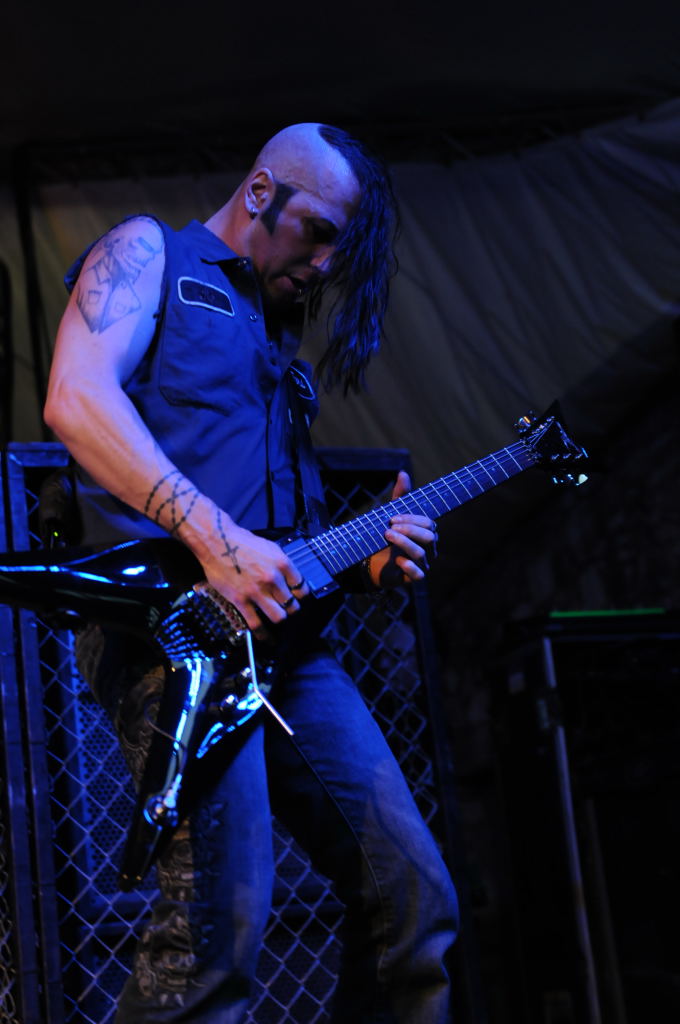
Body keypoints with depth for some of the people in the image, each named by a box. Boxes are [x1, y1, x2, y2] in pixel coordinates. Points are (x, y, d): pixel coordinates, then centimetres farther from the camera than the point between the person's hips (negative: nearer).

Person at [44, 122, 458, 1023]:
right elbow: (76, 398, -13)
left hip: (281, 631, 8)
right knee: (222, 919, -21)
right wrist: (213, 535, -23)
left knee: (415, 892, 4)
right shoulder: (148, 253, 7)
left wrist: (358, 563, 9)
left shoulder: (273, 341, 29)